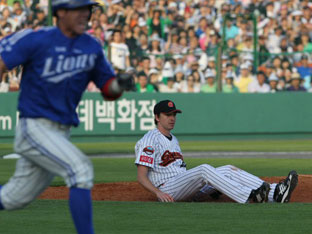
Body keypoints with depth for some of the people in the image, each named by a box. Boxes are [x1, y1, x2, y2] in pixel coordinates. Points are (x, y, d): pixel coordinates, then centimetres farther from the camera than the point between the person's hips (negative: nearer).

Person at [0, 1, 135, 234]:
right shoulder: (36, 40, -11)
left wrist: (119, 84, -12)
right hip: (34, 128, -7)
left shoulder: (92, 47, 6)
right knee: (81, 168, -24)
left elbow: (108, 90, 10)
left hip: (61, 133, 7)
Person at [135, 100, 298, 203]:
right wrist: (159, 193, -30)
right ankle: (250, 197, -50)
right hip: (166, 188, -9)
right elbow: (141, 176, -15)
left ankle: (275, 193, -27)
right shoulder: (150, 140, -6)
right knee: (204, 169, -32)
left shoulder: (173, 140, 25)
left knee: (228, 170, -8)